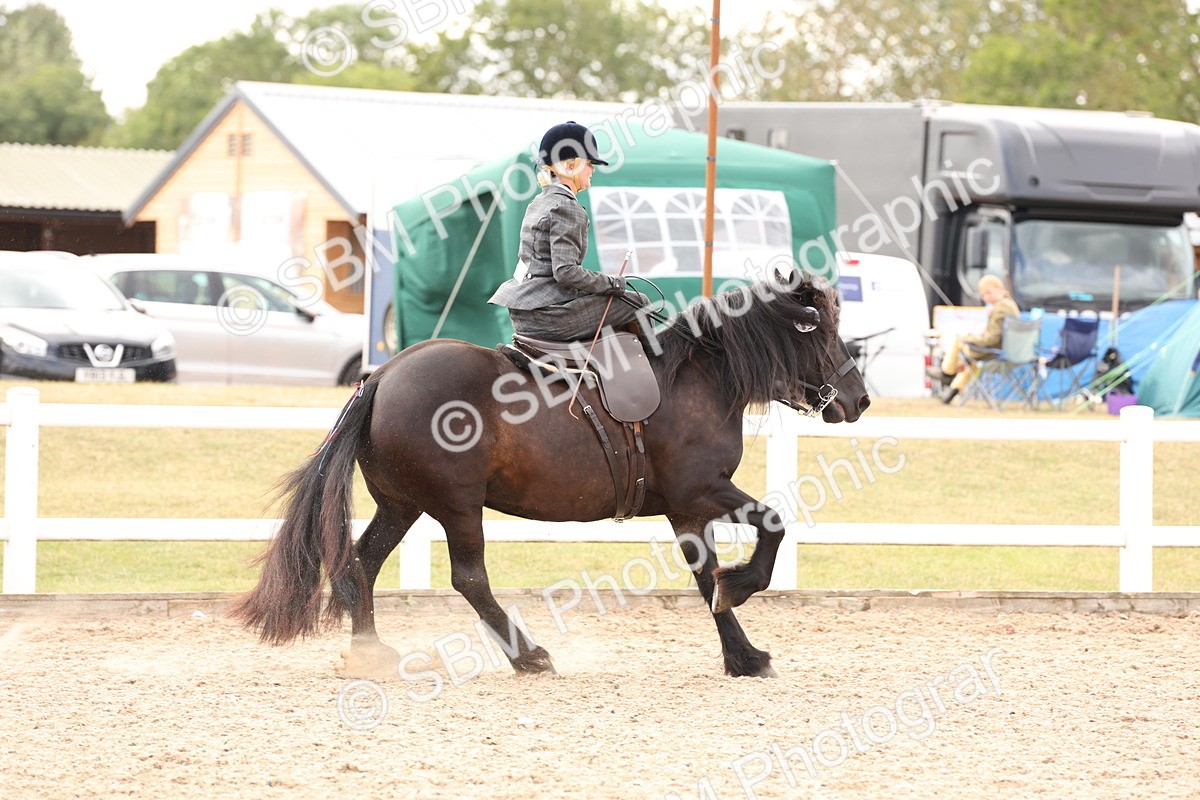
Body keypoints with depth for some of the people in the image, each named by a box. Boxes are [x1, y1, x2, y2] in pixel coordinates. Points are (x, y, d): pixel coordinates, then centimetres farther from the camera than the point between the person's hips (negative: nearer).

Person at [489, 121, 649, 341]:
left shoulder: (538, 203, 15)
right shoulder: (566, 208, -15)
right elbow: (566, 271, -23)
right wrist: (613, 283, -11)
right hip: (546, 313, -10)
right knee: (639, 303, 0)